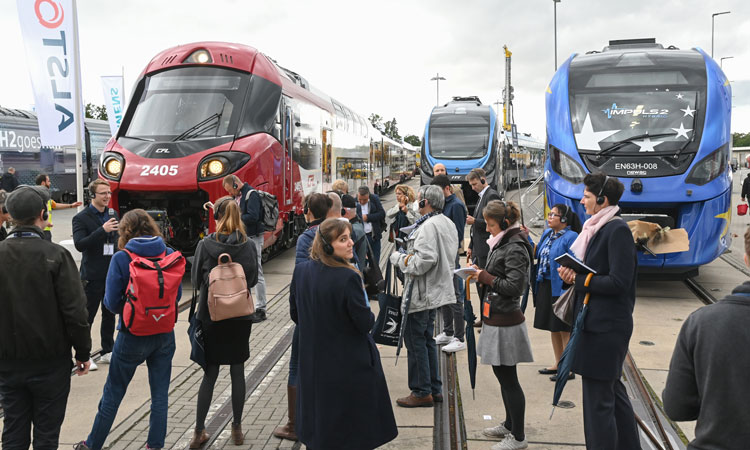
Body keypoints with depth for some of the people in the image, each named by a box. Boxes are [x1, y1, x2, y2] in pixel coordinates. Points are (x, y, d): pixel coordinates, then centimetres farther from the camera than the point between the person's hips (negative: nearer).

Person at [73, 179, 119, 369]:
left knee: (110, 315, 14)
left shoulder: (113, 215, 9)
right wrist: (102, 230, -28)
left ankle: (107, 352, 26)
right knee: (87, 317, 2)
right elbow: (79, 244, -20)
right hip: (93, 275, -6)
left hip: (112, 274, 6)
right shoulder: (81, 218, -8)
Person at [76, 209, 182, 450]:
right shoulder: (169, 254, -4)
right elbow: (177, 295, 3)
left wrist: (128, 306, 9)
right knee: (160, 394, 13)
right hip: (165, 335, 3)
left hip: (133, 337, -2)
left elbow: (112, 302, -11)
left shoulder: (121, 259, -13)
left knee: (112, 393, 15)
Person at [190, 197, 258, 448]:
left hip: (210, 316, 0)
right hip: (240, 317, 1)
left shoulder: (205, 245, -10)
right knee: (237, 371, 12)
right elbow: (253, 279, 2)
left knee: (210, 373, 10)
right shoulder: (249, 246, -7)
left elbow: (195, 279, -2)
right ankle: (237, 429, 21)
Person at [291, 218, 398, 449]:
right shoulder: (348, 277, -26)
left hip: (313, 361, 6)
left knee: (317, 430, 22)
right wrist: (369, 315, 2)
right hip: (349, 364, -6)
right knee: (354, 430, 11)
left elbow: (295, 314, 6)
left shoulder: (301, 271, -6)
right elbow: (365, 323, -19)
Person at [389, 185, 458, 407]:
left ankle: (422, 392, 7)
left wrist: (399, 258, -10)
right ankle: (434, 388, 26)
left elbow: (423, 262, -27)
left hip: (422, 293, -10)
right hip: (438, 289, 10)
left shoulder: (428, 226, -21)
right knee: (427, 339, 18)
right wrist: (408, 254, 16)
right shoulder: (448, 223, 11)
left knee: (415, 341, 0)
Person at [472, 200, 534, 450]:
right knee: (502, 376, 20)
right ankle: (509, 424, 36)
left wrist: (485, 277, -15)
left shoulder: (515, 248, -18)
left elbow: (514, 286, -23)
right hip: (495, 320, 10)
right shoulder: (501, 243, 10)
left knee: (509, 380, 2)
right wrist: (482, 272, 3)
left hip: (505, 324, -10)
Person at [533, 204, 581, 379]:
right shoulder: (547, 233, 10)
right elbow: (536, 254, 16)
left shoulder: (571, 237, -15)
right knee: (553, 327, 18)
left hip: (561, 288, -8)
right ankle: (558, 364, 32)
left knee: (565, 329, 2)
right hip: (545, 286, 8)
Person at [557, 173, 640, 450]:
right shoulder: (597, 228, 11)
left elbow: (618, 282, -21)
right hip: (595, 321, 10)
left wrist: (578, 279, -14)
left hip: (606, 326, -10)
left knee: (598, 398, -1)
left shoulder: (618, 231, -16)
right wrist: (571, 273, -3)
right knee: (613, 390, 21)